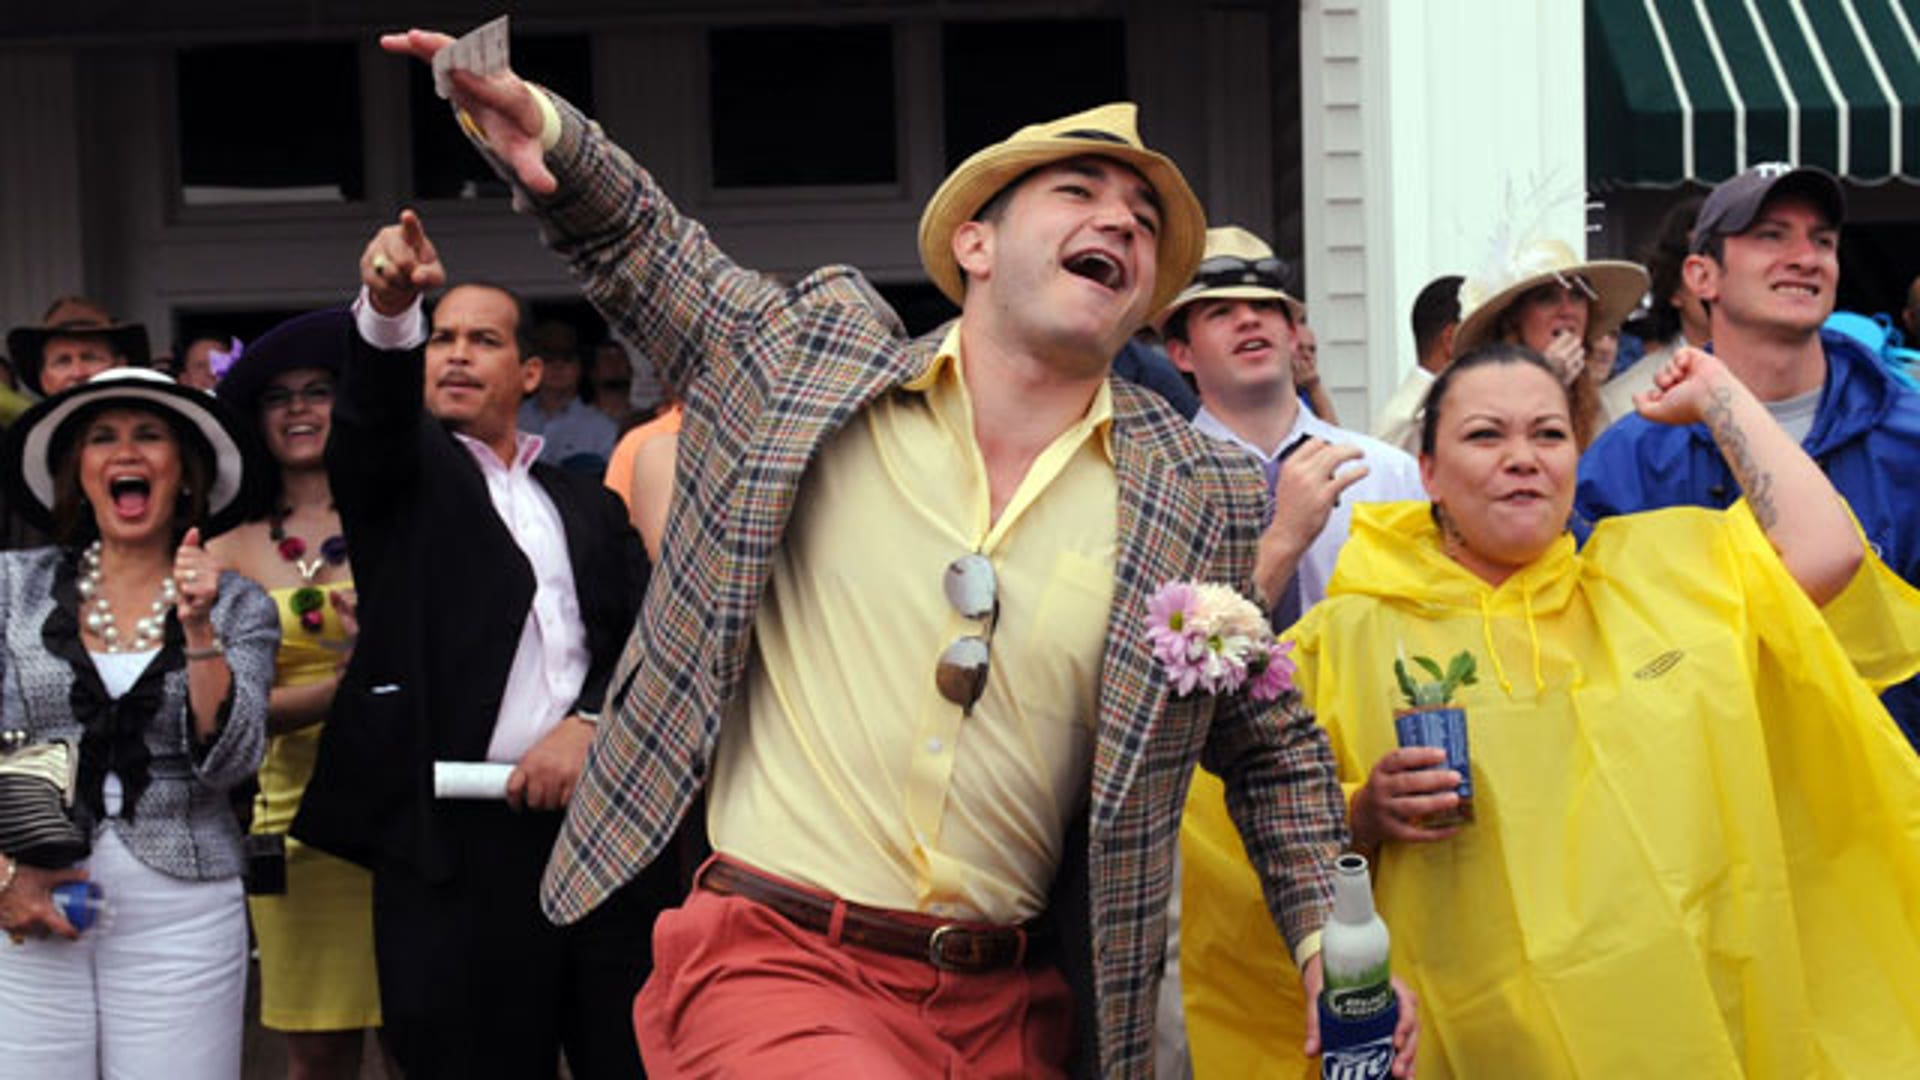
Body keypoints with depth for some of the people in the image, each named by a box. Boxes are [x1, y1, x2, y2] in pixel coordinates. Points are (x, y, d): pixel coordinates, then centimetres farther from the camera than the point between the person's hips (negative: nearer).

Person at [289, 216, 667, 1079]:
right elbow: (371, 402, -12)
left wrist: (590, 722, -11)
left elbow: (638, 642, 10)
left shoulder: (589, 508, 20)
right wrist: (387, 306, -33)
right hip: (453, 841, -3)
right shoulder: (402, 468, 10)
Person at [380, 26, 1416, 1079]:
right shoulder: (810, 350, 5)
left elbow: (1274, 753, 14)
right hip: (775, 963, -3)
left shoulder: (1202, 503, 5)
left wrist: (1332, 939, 2)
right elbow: (637, 239, 19)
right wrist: (548, 133, -2)